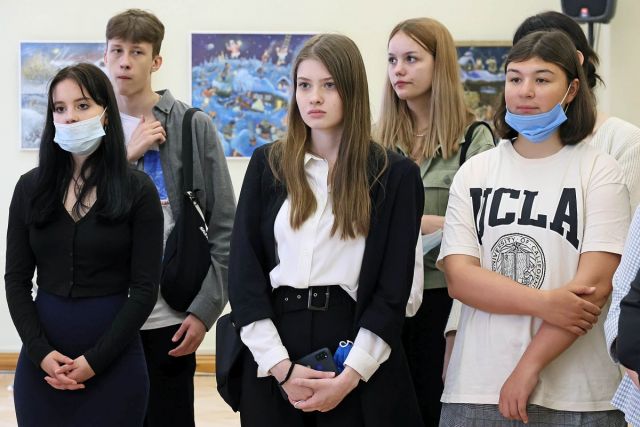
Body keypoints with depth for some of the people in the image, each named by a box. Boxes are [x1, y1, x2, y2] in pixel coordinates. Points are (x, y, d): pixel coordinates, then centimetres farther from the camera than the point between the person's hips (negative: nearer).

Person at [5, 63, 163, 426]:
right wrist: (41, 352, -9)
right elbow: (16, 280, 4)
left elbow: (145, 288, -6)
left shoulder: (138, 190, -3)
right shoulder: (31, 187, 5)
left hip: (114, 361, -2)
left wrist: (95, 360, -12)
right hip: (41, 359, 2)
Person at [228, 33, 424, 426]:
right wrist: (281, 365, -11)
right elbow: (244, 272, -1)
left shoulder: (396, 173, -1)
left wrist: (350, 376, -14)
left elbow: (394, 288, -4)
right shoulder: (268, 164, 4)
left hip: (359, 358, -1)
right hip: (273, 365, 2)